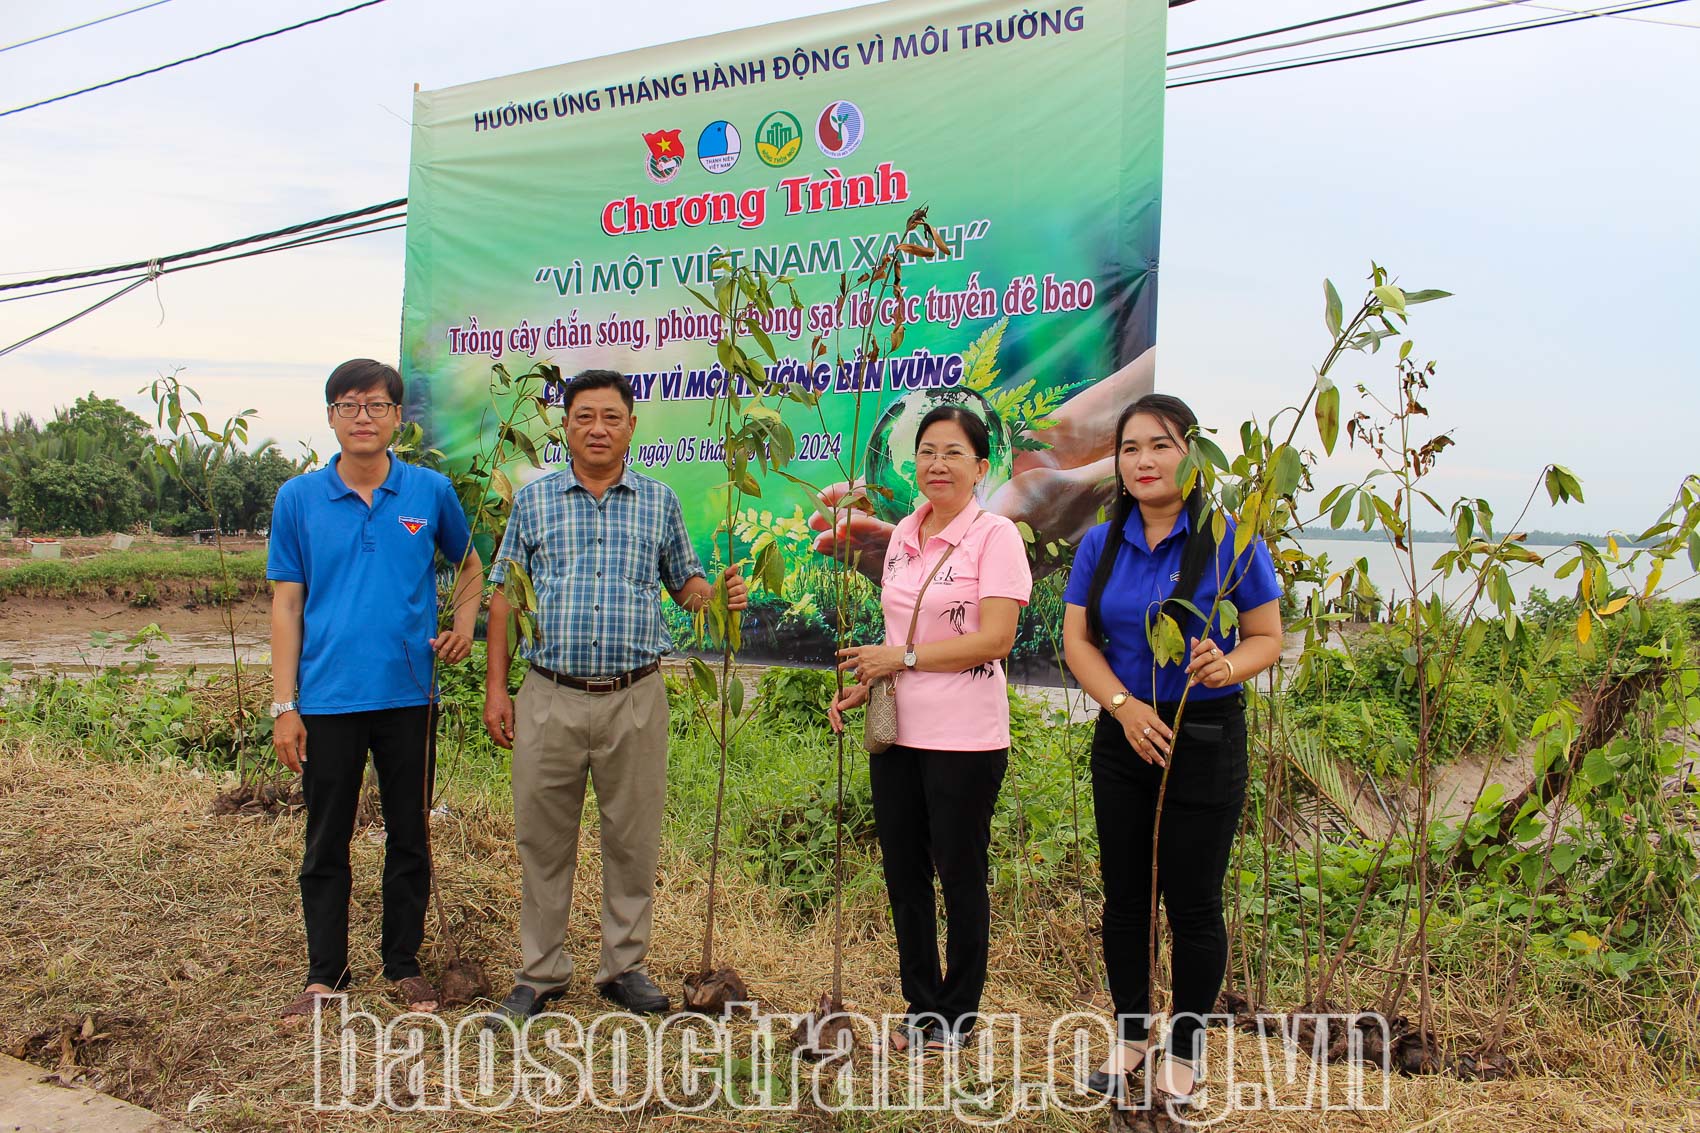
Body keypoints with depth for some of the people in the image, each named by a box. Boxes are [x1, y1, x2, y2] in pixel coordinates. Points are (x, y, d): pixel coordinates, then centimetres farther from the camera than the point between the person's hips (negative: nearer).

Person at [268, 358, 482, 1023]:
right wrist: (284, 706, -3)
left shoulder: (430, 492, 2)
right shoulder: (298, 499, 1)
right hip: (327, 699, 0)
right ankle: (325, 974, 24)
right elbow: (286, 604, 1)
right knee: (326, 842, 9)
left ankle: (404, 964, 26)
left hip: (409, 695, 0)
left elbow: (469, 566, 18)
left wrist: (464, 624, -1)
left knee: (409, 837, 11)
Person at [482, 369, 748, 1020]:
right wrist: (495, 689, 2)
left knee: (633, 840, 8)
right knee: (543, 841, 7)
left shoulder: (660, 502, 8)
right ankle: (540, 973, 21)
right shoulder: (534, 500, 7)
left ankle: (625, 966, 23)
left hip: (636, 700, 0)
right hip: (550, 698, 0)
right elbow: (504, 596, 8)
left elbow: (684, 583, 16)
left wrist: (719, 595, -8)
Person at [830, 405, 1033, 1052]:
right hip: (898, 732, 7)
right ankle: (921, 1008, 30)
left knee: (959, 878, 7)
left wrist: (903, 658, -16)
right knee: (903, 874, 14)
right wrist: (865, 684, 3)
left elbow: (994, 639, -17)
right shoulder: (903, 536, 11)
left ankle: (956, 1016, 25)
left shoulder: (994, 536, -9)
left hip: (964, 738, -6)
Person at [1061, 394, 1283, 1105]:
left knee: (1192, 902, 5)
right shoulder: (1101, 544, 2)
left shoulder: (1229, 540, -9)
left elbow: (1268, 639, -4)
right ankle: (1130, 1032, 31)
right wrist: (1126, 707, -15)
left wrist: (1227, 665, -26)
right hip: (1123, 736, 4)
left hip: (1205, 739, -3)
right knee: (1124, 894, 13)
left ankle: (1184, 1045, 25)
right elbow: (1077, 640, 0)